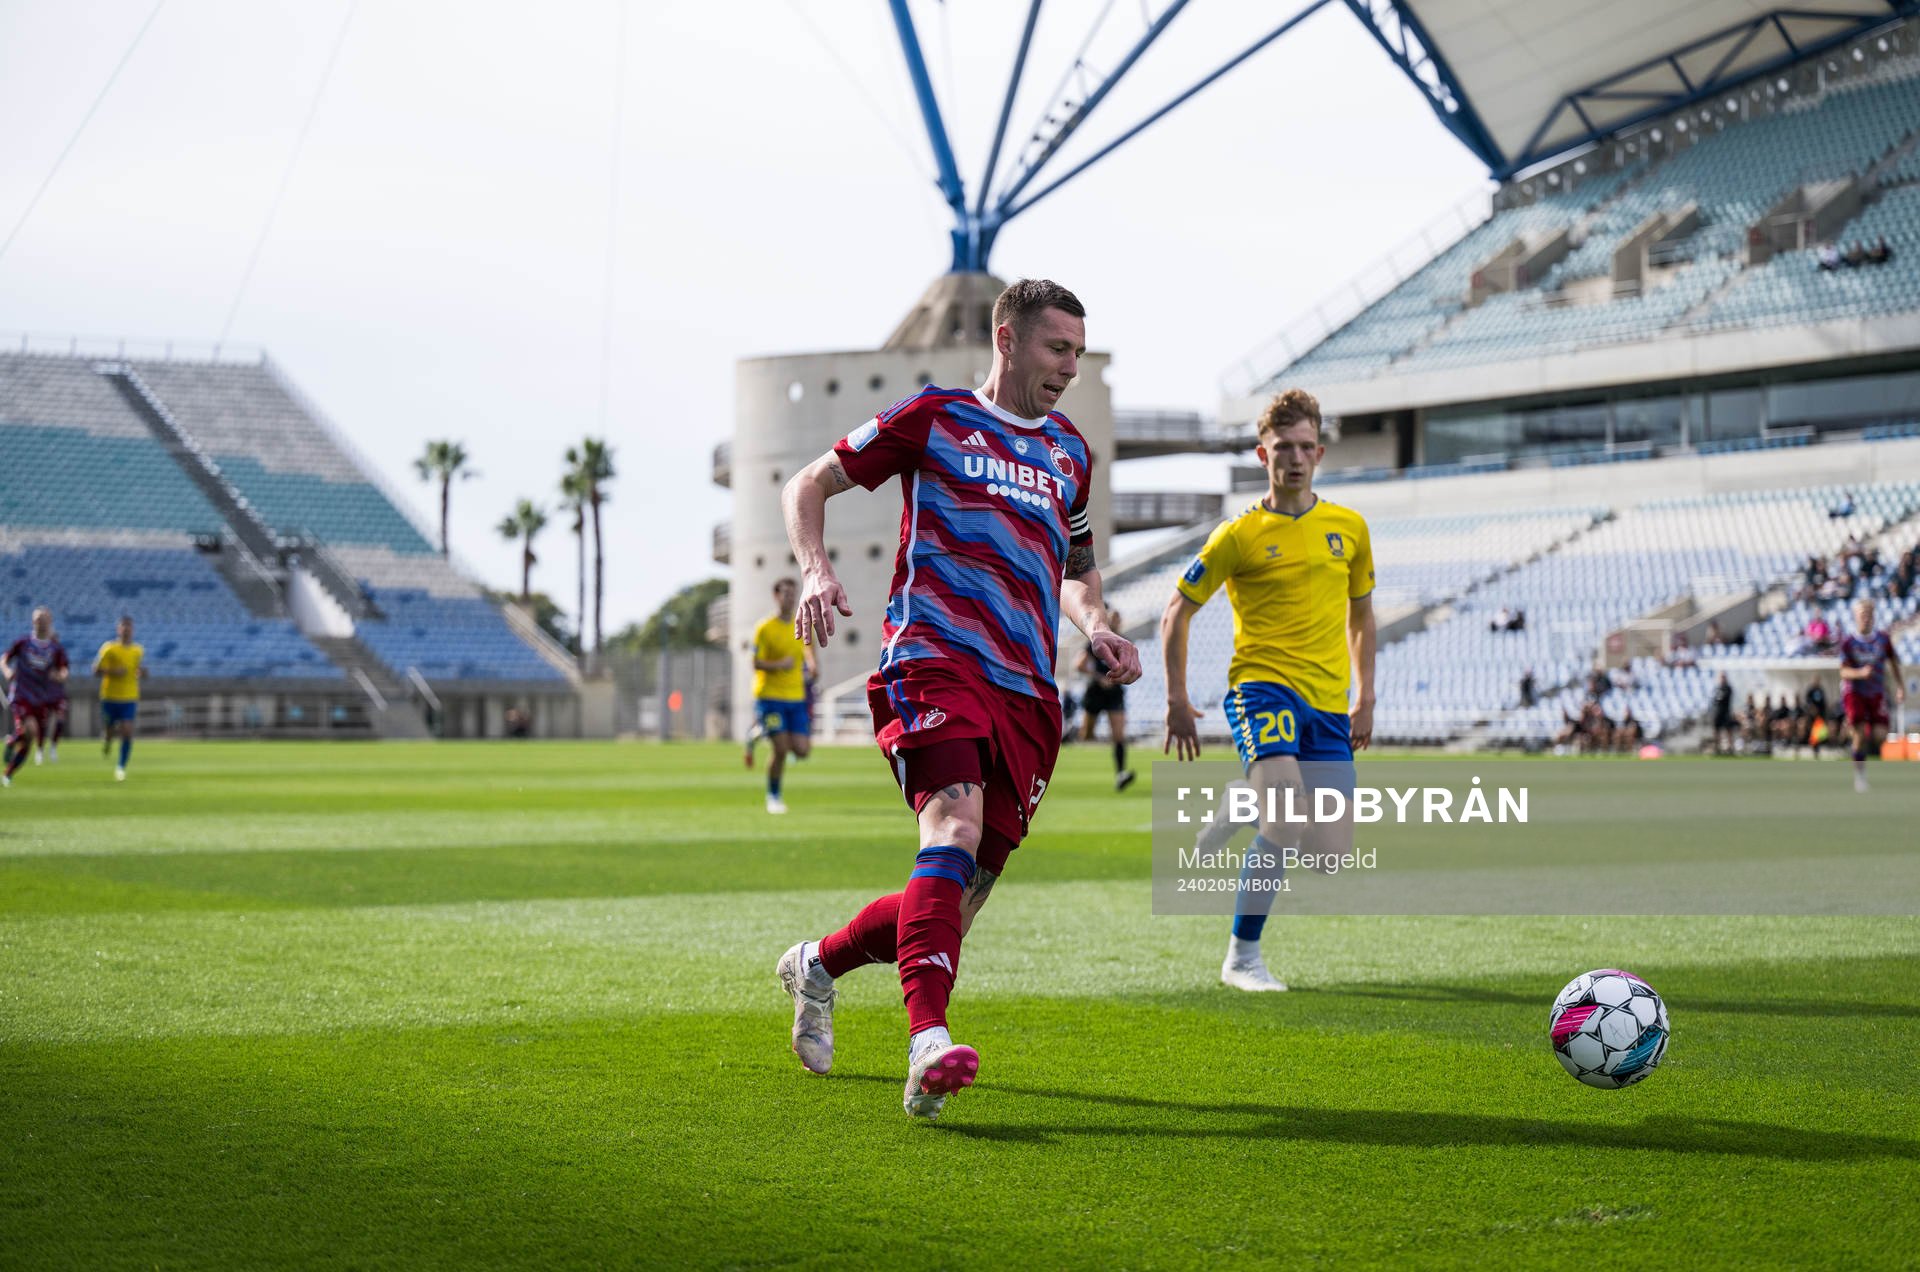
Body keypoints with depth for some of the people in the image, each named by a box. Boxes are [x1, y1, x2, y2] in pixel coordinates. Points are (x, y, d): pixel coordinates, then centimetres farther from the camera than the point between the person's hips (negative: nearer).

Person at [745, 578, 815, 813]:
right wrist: (779, 665, -24)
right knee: (781, 750, -11)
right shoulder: (765, 628, -6)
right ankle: (773, 797, 11)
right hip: (770, 696, -5)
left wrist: (810, 667, 4)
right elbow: (756, 664, -7)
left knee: (801, 751, -5)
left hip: (796, 697, 5)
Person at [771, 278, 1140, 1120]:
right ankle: (929, 1047, -42)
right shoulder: (935, 418, 7)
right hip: (934, 661, -6)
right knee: (957, 825, -31)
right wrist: (815, 570, -9)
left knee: (961, 896, 3)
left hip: (1026, 689, 6)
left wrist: (1096, 628, 16)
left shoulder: (1069, 452, 23)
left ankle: (817, 965, 30)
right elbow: (808, 485, 10)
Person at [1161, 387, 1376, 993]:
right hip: (1261, 686, -5)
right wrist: (1177, 702, 0)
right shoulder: (1239, 535, -1)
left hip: (1329, 699, 5)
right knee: (1288, 816, -27)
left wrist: (1364, 699, 17)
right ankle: (1241, 958, -14)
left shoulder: (1349, 527, 11)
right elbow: (1177, 612, 4)